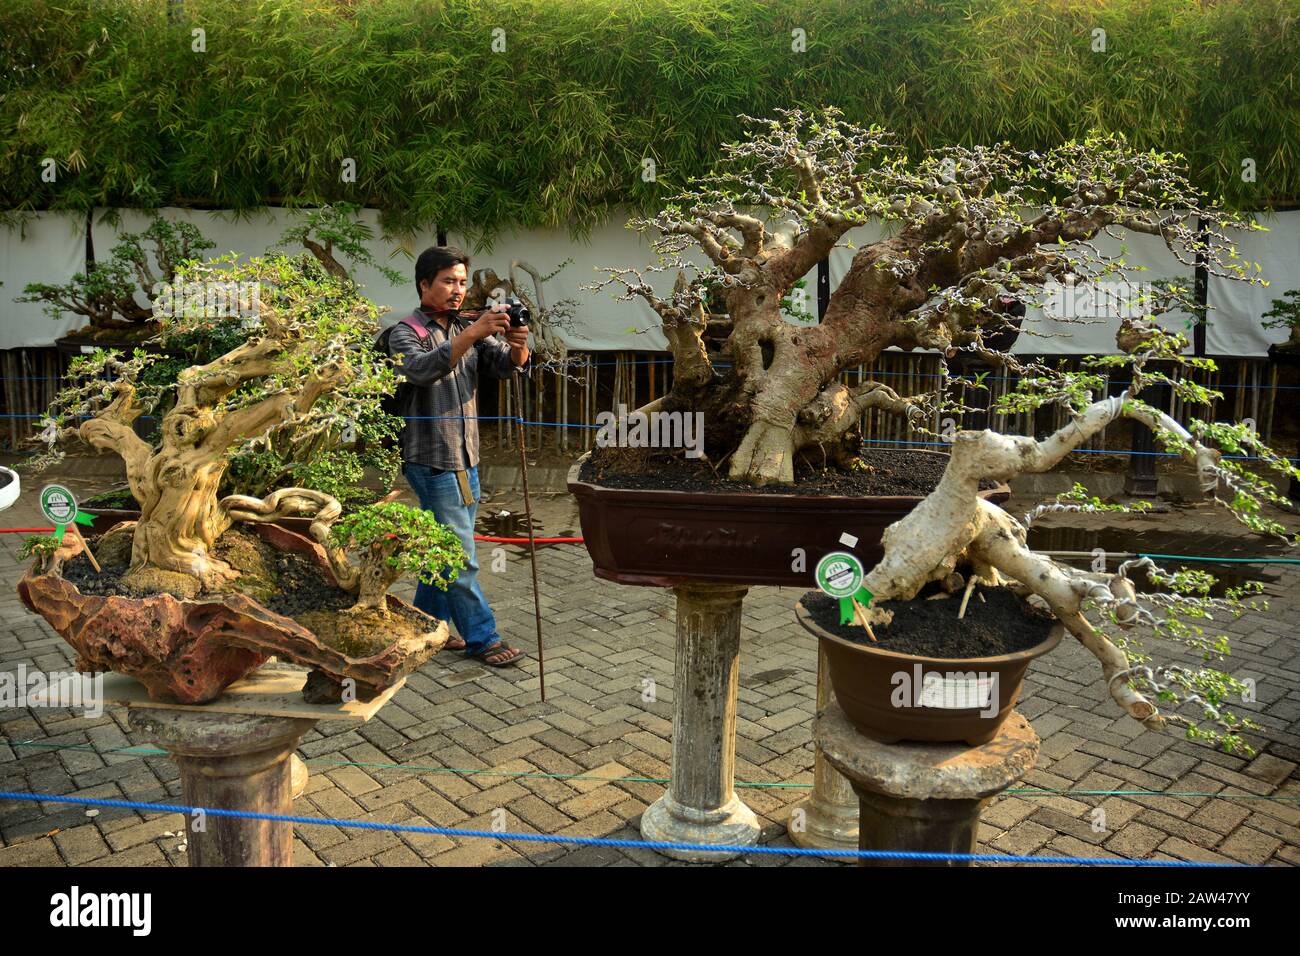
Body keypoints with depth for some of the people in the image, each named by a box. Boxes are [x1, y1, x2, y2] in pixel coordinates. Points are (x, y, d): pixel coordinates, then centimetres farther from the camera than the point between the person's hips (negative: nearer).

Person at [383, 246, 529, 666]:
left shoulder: (469, 329, 12)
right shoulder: (405, 333, -7)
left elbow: (505, 366, -1)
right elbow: (422, 369, -28)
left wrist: (517, 346, -24)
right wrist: (473, 334, -36)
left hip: (466, 458, 7)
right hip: (431, 459, -7)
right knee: (460, 556, -4)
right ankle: (482, 638, 5)